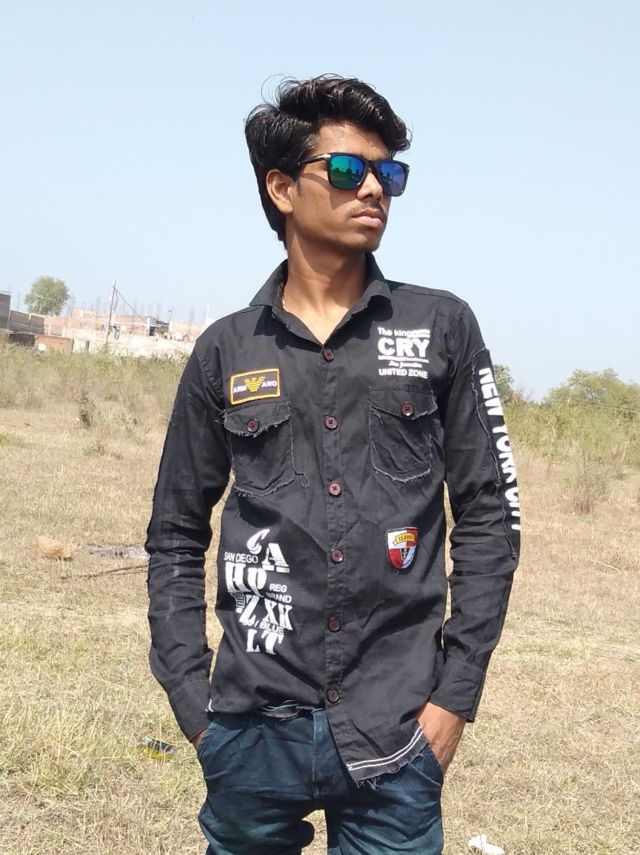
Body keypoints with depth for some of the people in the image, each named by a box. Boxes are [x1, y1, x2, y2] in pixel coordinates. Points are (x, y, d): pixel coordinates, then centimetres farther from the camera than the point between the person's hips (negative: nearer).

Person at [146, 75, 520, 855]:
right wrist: (191, 699, 2)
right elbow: (176, 534, 9)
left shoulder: (441, 329, 1)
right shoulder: (226, 352, 4)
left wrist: (455, 695, -3)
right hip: (252, 730, 1)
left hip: (394, 735, -1)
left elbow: (490, 516, 2)